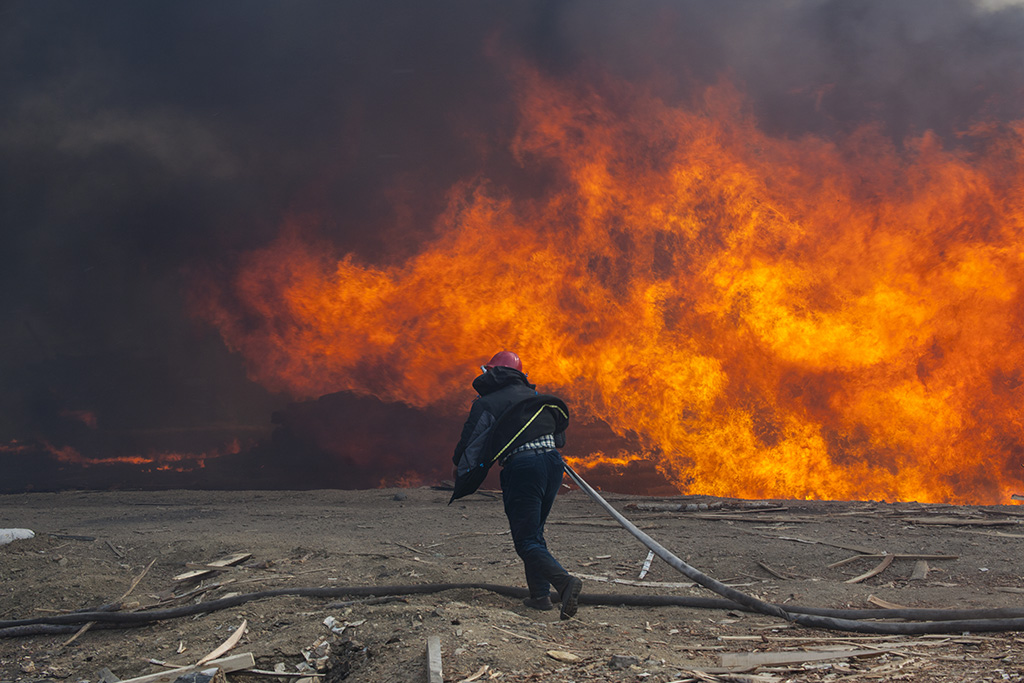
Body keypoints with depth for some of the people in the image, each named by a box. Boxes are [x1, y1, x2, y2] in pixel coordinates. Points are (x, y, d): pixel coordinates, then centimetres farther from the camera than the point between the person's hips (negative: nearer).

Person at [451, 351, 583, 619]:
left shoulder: (486, 403, 5)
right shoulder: (533, 396, 21)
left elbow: (471, 445, 5)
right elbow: (560, 434, 27)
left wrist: (460, 470, 24)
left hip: (521, 466, -6)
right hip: (553, 459, 6)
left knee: (527, 541, -4)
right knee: (534, 532, 21)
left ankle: (565, 582, -27)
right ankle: (540, 594, 16)